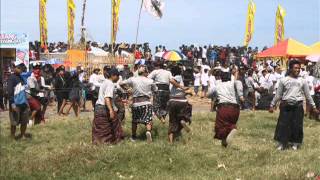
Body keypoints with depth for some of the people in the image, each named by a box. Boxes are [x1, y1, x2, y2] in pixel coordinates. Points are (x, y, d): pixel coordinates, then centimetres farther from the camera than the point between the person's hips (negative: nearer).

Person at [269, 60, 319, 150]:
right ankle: (282, 143, 12)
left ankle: (295, 143, 19)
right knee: (283, 124, 1)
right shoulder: (284, 80, 2)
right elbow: (278, 95, 7)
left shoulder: (303, 81, 5)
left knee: (297, 125, 5)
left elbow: (308, 95, 9)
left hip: (298, 106, 1)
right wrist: (272, 105, 7)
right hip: (286, 105, -1)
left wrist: (313, 107, 9)